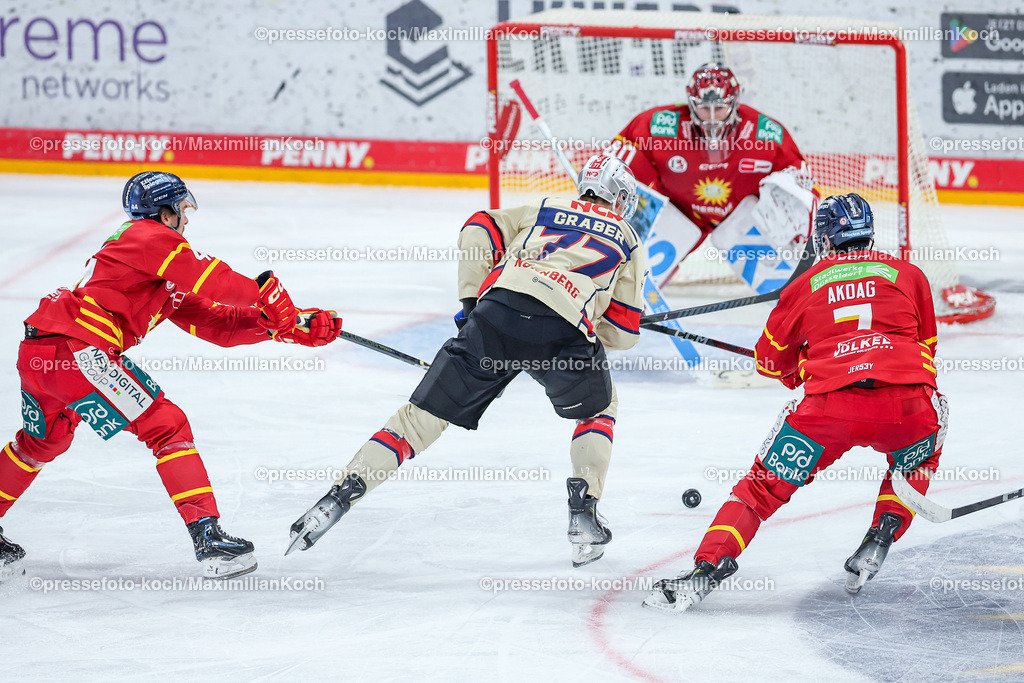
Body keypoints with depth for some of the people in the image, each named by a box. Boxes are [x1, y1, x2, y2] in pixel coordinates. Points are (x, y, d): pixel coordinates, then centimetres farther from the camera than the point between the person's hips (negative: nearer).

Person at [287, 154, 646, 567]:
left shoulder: (545, 209, 34)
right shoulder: (628, 239, 28)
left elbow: (480, 231, 19)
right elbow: (624, 332, 23)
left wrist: (471, 299, 20)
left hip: (500, 306, 2)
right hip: (565, 331, -2)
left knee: (426, 413, 7)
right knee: (598, 408, 28)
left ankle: (339, 496, -2)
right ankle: (583, 513, 15)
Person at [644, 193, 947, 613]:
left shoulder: (806, 285, 22)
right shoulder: (908, 275, 22)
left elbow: (770, 361, 30)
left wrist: (799, 373, 51)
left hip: (829, 407, -1)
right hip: (905, 404, 1)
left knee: (765, 485, 12)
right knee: (921, 454, 35)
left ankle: (708, 567, -6)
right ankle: (882, 537, 19)